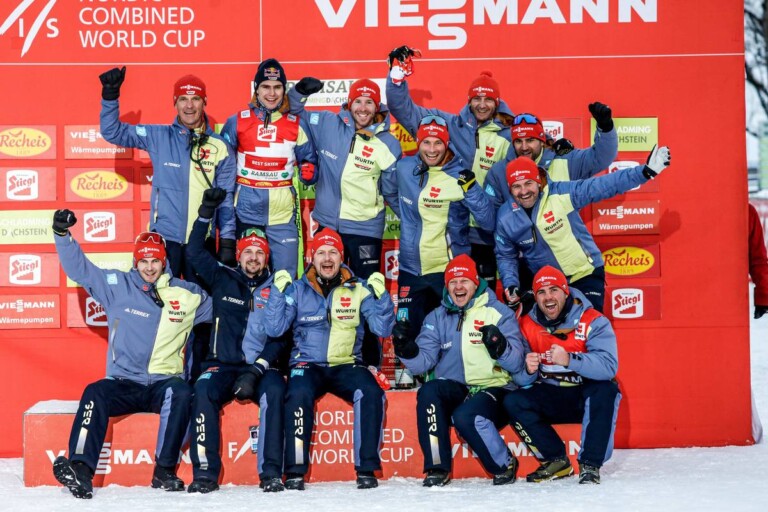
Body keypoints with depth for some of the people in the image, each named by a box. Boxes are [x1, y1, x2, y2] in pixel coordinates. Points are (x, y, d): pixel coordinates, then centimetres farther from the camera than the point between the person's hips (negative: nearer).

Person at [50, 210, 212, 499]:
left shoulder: (188, 295, 9)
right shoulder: (118, 286, 7)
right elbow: (79, 268, 5)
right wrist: (62, 234, -5)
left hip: (164, 384, 0)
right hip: (122, 384, 0)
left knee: (180, 393, -33)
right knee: (95, 393, -30)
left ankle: (164, 471, -30)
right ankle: (81, 470, -39)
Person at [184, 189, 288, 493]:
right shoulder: (223, 279, 14)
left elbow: (280, 338, 1)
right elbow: (194, 252, 13)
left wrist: (256, 371, -13)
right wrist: (206, 213, 5)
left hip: (262, 367, -1)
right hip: (223, 365, 1)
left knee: (274, 391, -32)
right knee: (204, 390, -30)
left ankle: (271, 473, -31)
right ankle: (205, 473, -29)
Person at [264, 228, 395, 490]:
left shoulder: (359, 289, 4)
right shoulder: (298, 290, 5)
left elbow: (382, 329, -1)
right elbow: (274, 329, -3)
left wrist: (381, 296, -16)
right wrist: (278, 292, -14)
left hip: (347, 366, 1)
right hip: (308, 365, -1)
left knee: (371, 393, -29)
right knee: (298, 394, -33)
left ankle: (367, 469, -18)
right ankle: (295, 471, -24)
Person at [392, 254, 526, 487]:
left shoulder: (499, 313, -1)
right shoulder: (437, 318, 11)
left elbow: (516, 364, -10)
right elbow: (424, 362, 1)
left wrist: (499, 346, -30)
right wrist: (407, 349, -19)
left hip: (493, 389, -4)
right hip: (454, 390, 4)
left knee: (465, 416, -32)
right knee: (429, 391, -27)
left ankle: (504, 465, -5)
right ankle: (437, 468, -17)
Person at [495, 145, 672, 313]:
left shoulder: (561, 193, -18)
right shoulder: (505, 217, -8)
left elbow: (604, 185, -20)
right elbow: (506, 256, 5)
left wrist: (645, 171, -26)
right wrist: (510, 285, -12)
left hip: (585, 274, -3)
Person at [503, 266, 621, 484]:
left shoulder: (592, 321, -13)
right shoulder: (527, 326, -2)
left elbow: (609, 367, -27)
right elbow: (520, 379, -4)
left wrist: (569, 360, -41)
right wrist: (528, 370, -29)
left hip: (591, 399, -3)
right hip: (551, 398, 3)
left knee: (606, 390, -34)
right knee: (513, 402, -18)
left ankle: (590, 464, -25)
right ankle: (556, 461, -8)